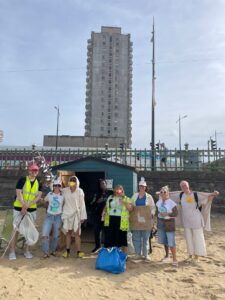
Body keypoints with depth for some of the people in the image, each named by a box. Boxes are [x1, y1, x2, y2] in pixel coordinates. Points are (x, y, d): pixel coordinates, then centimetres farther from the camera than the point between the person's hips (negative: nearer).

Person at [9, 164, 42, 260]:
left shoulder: (39, 184, 3)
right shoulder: (22, 180, -7)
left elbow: (38, 196, -5)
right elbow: (18, 194, -13)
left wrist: (27, 206, -16)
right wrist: (23, 207, -20)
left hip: (32, 209, 3)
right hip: (19, 208, -3)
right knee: (16, 229, 1)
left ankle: (27, 250, 21)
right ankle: (12, 251, 11)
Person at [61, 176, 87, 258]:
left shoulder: (80, 191, -5)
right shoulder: (64, 191, -1)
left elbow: (82, 204, -3)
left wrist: (83, 216, -3)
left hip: (76, 214, -2)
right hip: (67, 214, 2)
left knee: (77, 233, -4)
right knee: (68, 233, 9)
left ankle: (78, 252, 5)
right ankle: (67, 251, 21)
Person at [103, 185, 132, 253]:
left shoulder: (126, 199, 7)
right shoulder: (110, 198, 16)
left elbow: (130, 209, -3)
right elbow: (106, 207, 22)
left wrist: (124, 203, -16)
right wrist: (104, 212, 3)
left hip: (121, 221, -2)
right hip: (110, 220, 2)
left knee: (122, 238, 4)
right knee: (109, 238, 5)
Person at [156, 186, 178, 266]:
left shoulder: (171, 202, -11)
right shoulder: (158, 202, 4)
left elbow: (176, 213, -9)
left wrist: (167, 214, -22)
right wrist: (158, 222, 10)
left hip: (169, 223, -5)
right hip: (161, 222, 5)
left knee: (171, 242, -8)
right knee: (164, 241, 14)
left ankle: (174, 259, 1)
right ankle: (167, 256, 30)